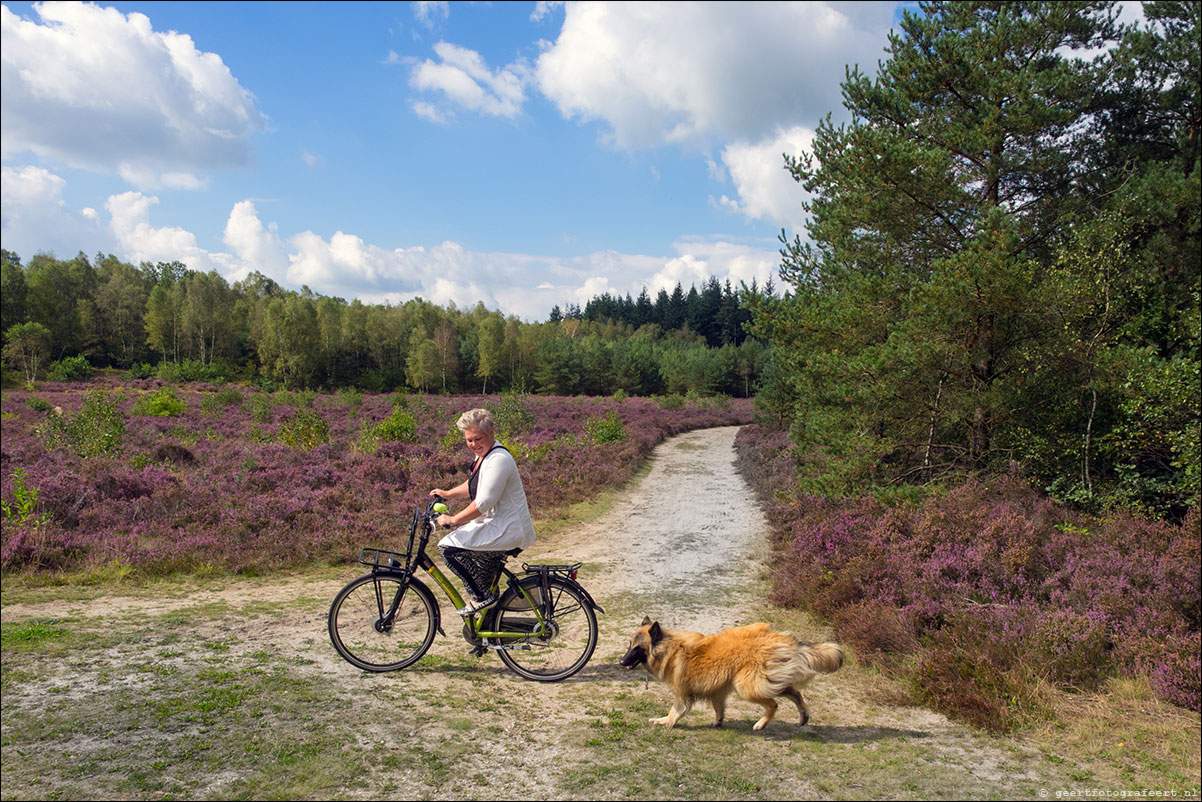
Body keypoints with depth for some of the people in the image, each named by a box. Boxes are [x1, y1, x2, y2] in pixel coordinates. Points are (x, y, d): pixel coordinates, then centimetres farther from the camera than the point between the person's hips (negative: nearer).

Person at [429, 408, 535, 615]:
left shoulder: (498, 459, -21)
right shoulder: (485, 454, 10)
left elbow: (484, 503, -25)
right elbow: (474, 486, 25)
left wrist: (452, 520, -18)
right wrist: (448, 494, 13)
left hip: (508, 532, -10)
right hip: (497, 526, 10)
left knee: (448, 547, -16)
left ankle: (483, 597, -6)